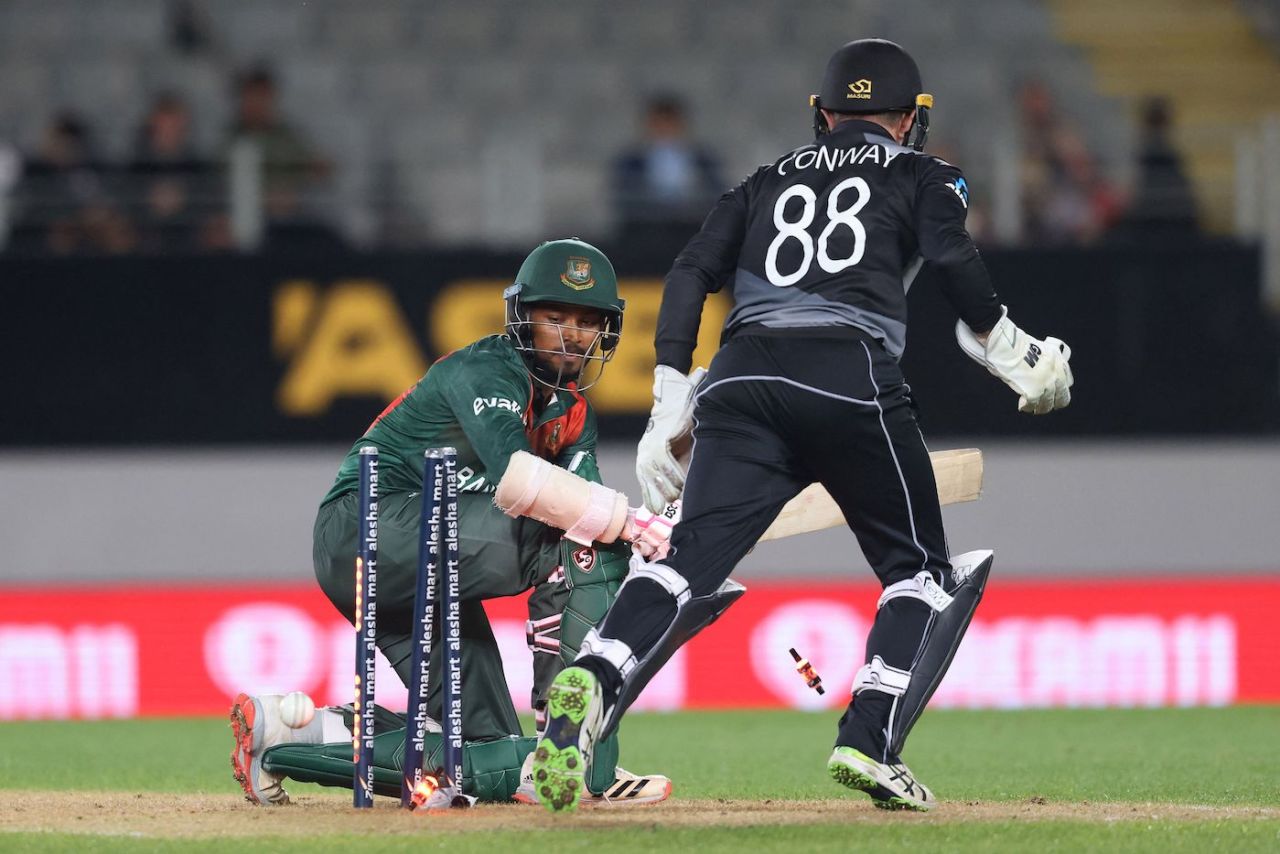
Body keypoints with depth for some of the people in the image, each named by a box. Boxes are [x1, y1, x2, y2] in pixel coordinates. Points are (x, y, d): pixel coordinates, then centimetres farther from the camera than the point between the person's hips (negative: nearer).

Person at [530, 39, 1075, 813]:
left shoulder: (769, 182, 30)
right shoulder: (920, 176, 21)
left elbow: (692, 274, 17)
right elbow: (952, 258, 0)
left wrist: (671, 401, 14)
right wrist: (1008, 349, 8)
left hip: (744, 377, 3)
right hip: (852, 374, -3)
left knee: (695, 557, -8)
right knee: (920, 568, 13)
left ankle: (592, 683, -37)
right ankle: (870, 743, -6)